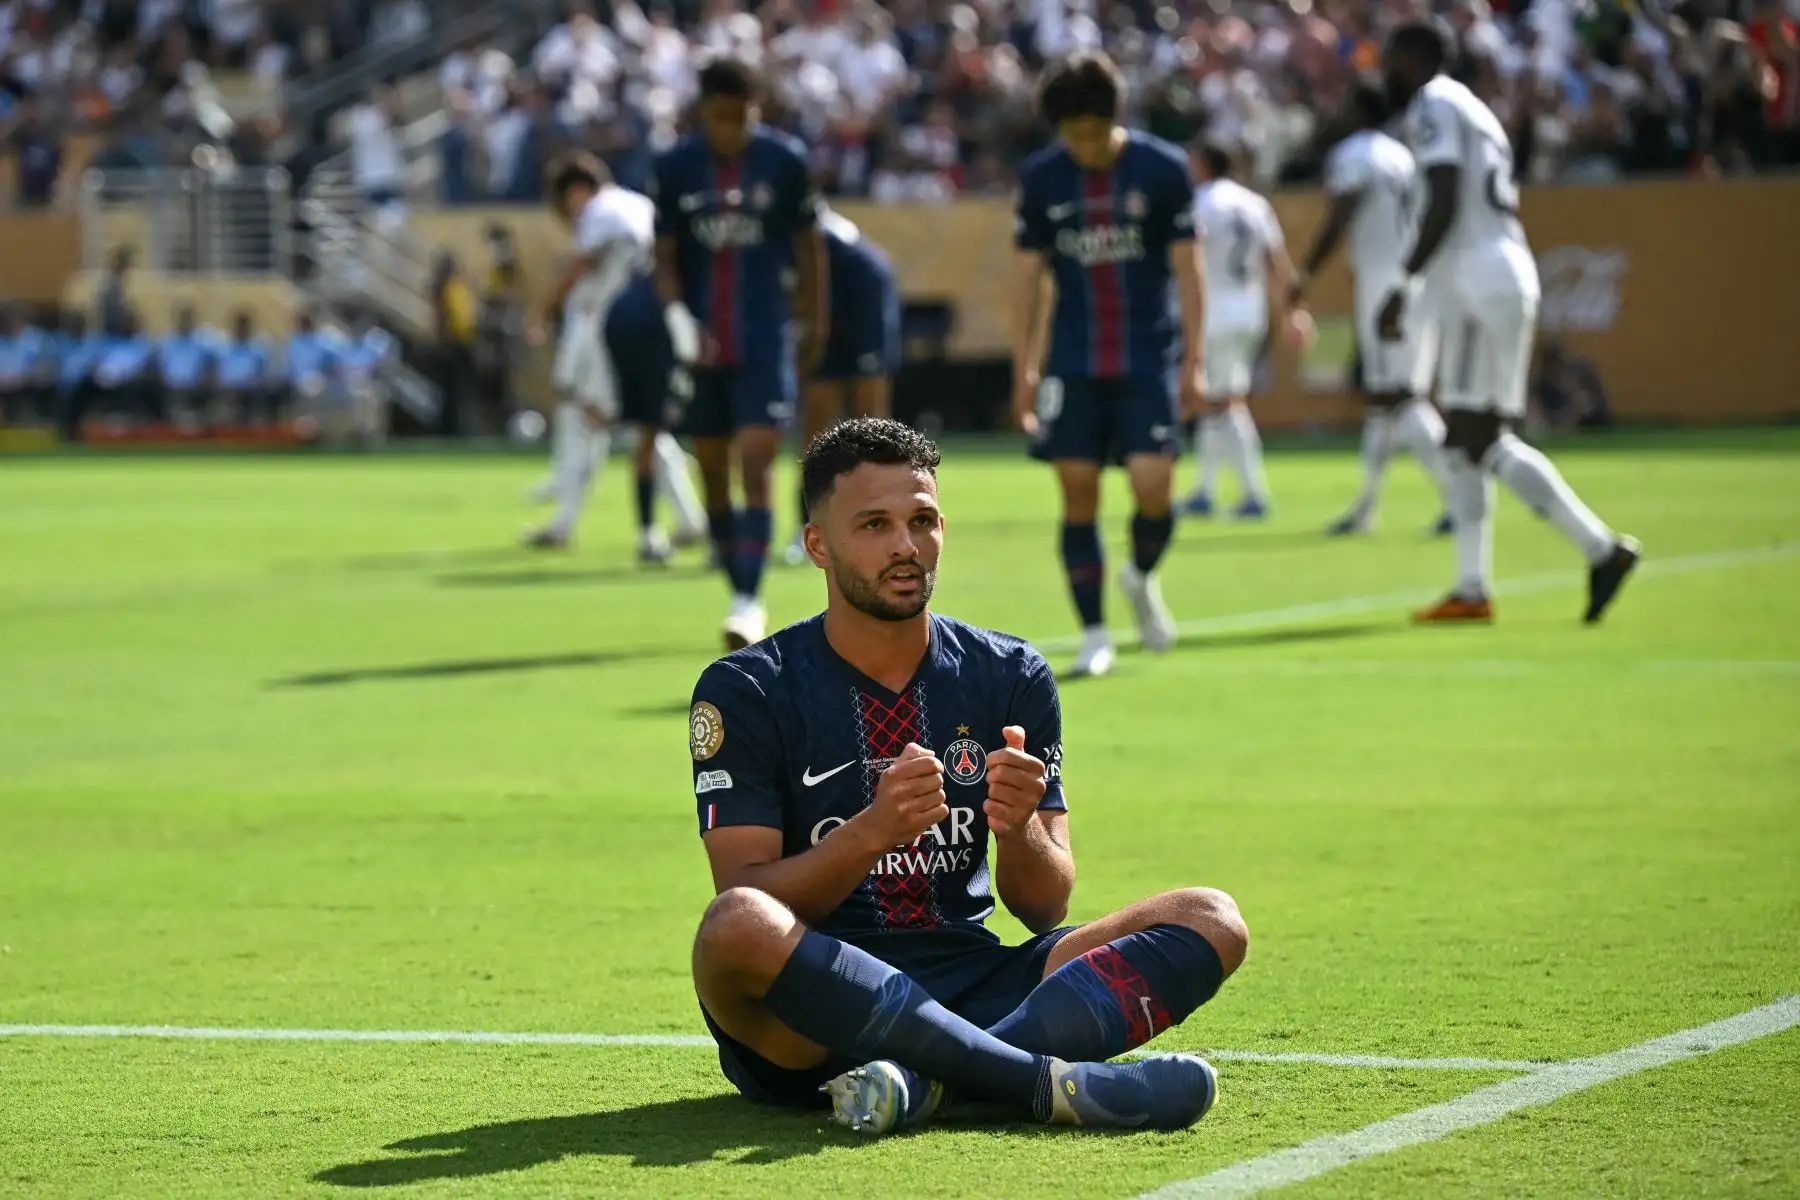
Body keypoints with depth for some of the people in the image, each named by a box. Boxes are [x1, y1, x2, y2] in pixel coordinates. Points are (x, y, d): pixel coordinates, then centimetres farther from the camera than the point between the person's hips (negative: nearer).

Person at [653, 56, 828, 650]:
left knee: (756, 468, -14)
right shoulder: (673, 167, -2)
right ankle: (737, 589, 24)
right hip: (703, 345, 3)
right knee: (713, 473, 10)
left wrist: (815, 322, 9)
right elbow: (665, 257, 1)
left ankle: (749, 601, -16)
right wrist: (678, 317, -16)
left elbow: (807, 244, 7)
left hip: (766, 341, -3)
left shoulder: (784, 160, -4)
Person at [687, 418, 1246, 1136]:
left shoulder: (1011, 678, 11)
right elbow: (743, 900, -9)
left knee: (1211, 920, -13)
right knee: (736, 927, -38)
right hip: (815, 1011, -4)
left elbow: (1045, 907, 7)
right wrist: (872, 833, -25)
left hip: (974, 986, 4)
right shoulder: (746, 691, 0)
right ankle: (1045, 1084, -34)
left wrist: (1018, 828, -15)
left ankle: (926, 1079, -32)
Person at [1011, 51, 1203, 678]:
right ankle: (1094, 634, 7)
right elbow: (1028, 274, 7)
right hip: (1073, 363, 2)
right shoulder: (1040, 178, 1)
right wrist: (1023, 368, 4)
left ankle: (1142, 578, 19)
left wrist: (1193, 361, -5)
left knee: (1153, 486, -13)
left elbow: (1186, 267, -1)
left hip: (1149, 361, -2)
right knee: (1078, 494, -3)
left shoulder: (1163, 169, -4)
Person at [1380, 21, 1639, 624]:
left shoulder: (1433, 106, -6)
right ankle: (1473, 590, 9)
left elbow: (1444, 205, -17)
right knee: (1466, 441, 10)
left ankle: (1601, 548, -14)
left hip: (1479, 281, -10)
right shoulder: (1472, 110, 23)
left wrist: (1402, 285, -19)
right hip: (1509, 274, 10)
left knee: (1483, 440, -11)